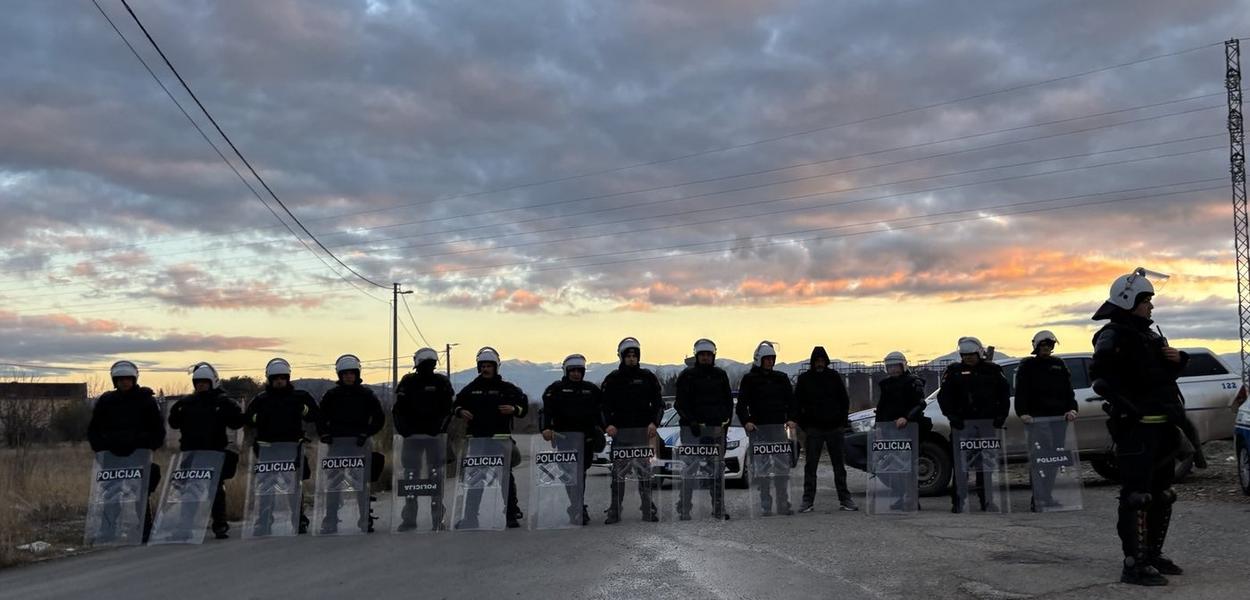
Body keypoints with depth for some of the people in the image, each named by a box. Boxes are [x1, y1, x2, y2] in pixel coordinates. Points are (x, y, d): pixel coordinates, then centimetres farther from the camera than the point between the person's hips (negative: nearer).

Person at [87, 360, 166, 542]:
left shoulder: (146, 400, 3)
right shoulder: (106, 401, 8)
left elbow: (158, 429, 7)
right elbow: (93, 429, 14)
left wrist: (149, 448, -5)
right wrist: (100, 448, 1)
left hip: (139, 455, -2)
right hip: (112, 456, 2)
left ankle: (145, 532, 5)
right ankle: (108, 532, 6)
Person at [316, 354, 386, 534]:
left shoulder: (366, 394, 4)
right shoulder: (331, 395, 7)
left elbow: (379, 418, 2)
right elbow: (321, 418, 8)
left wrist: (366, 434, -10)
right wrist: (325, 434, -9)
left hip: (359, 444, -1)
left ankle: (365, 519, 7)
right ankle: (330, 521, 7)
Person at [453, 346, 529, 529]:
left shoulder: (507, 388, 4)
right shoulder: (471, 389, 10)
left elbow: (524, 406, 6)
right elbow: (456, 405, 18)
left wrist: (514, 409, -14)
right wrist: (460, 411, -4)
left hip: (501, 438, -2)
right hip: (477, 437, 2)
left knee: (505, 476, 1)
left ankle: (511, 514, 8)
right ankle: (470, 517, 11)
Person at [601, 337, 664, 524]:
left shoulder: (648, 377, 8)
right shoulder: (612, 379, 6)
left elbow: (658, 403, 7)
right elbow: (605, 405, 2)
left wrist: (654, 422, -8)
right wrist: (608, 424, -14)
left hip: (643, 431, 1)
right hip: (620, 431, 0)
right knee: (618, 472, -1)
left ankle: (648, 511, 9)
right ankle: (614, 512, 2)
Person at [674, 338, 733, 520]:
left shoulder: (721, 375, 12)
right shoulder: (687, 375, 1)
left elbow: (728, 400, 16)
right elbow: (681, 403, -3)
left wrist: (726, 420, 3)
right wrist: (691, 422, -13)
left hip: (716, 427, 4)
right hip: (692, 428, -4)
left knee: (718, 469, 6)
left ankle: (718, 508, 13)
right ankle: (684, 508, -2)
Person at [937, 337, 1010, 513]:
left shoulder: (992, 370, 8)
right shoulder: (954, 371, 4)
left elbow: (1004, 393, 8)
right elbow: (943, 395, -2)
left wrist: (1001, 415, -3)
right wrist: (952, 415, -14)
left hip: (987, 423, 2)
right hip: (962, 423, -2)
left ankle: (987, 501, 15)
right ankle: (958, 502, 2)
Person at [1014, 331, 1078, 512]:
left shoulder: (1059, 365, 18)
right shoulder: (1027, 366, 5)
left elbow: (1068, 389, 15)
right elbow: (1021, 392, -3)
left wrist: (1072, 409, -2)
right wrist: (1022, 413, -17)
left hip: (1059, 418, 5)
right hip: (1036, 417, -5)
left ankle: (1048, 497, 15)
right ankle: (1038, 499, -14)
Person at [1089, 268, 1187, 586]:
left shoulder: (1149, 334, 19)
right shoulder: (1113, 336, -11)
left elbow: (1166, 373, 29)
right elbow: (1101, 377, -24)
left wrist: (1178, 359, 8)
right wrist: (1126, 405, -25)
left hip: (1162, 427, 10)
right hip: (1136, 428, -10)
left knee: (1162, 495, 17)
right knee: (1137, 496, -10)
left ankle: (1153, 555, 29)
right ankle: (1134, 564, -8)